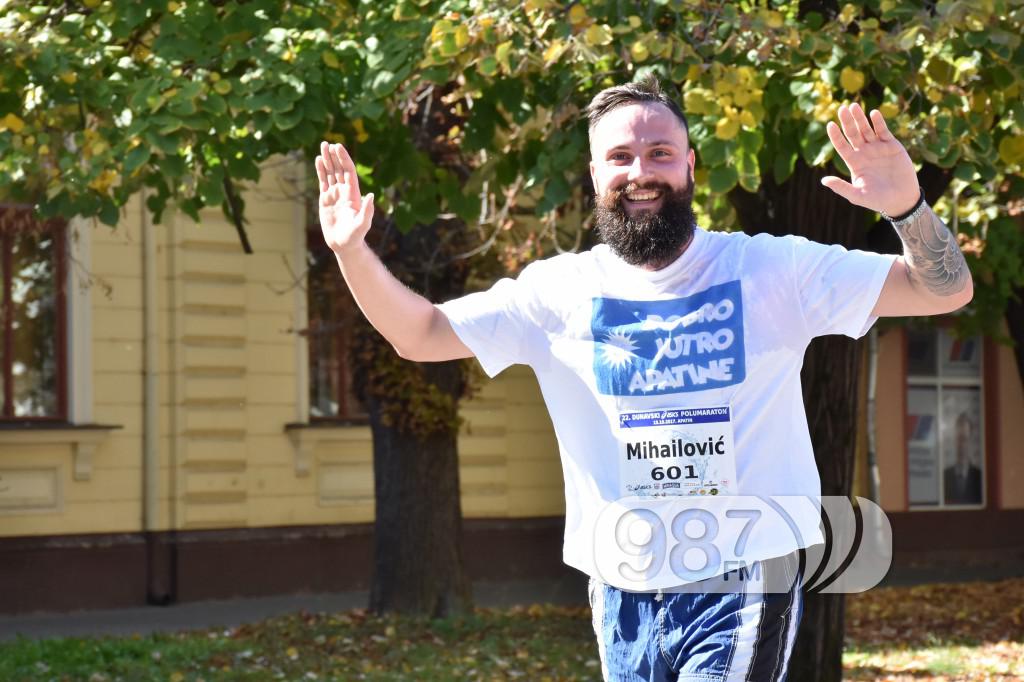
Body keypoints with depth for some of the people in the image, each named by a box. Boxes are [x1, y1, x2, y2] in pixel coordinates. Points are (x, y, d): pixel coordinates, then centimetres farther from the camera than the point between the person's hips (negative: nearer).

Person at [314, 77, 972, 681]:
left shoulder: (770, 268, -3)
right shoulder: (561, 290, 5)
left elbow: (946, 291, -6)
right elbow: (422, 334, 7)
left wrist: (908, 207, -27)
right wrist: (352, 251, -12)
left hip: (743, 587, -4)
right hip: (623, 598, 4)